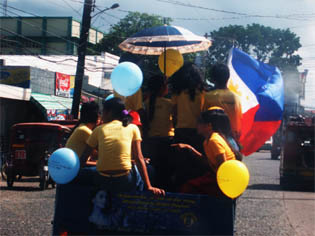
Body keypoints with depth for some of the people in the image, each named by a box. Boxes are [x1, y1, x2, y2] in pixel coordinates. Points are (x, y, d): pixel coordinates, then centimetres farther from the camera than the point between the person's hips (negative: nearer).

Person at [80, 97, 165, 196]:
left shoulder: (99, 129, 7)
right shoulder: (132, 128, 5)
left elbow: (83, 159, 6)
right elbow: (139, 158, 0)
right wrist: (149, 187, 0)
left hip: (102, 182, 2)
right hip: (125, 182, -2)